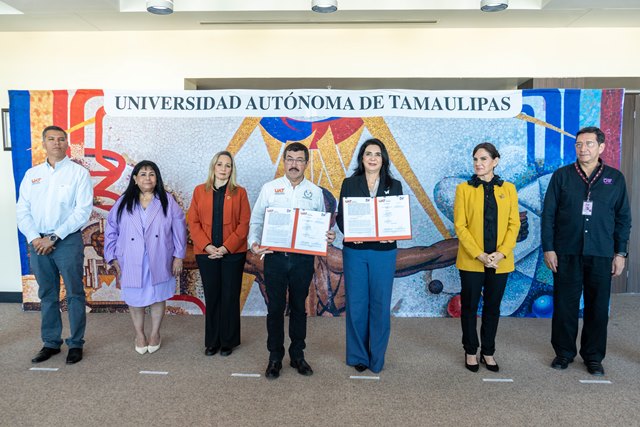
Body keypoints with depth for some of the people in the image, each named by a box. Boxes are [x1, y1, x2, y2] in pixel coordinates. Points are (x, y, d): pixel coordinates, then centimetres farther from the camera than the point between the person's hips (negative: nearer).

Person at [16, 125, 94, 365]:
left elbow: (83, 210, -10)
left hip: (68, 241, -4)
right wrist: (34, 238, -8)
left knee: (74, 294, 3)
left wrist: (54, 237, -13)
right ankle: (51, 343, 25)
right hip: (37, 242, 4)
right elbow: (22, 210, 8)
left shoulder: (78, 173, -2)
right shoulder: (32, 174, 11)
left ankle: (76, 344, 15)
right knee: (47, 295, 13)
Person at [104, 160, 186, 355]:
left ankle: (155, 333, 29)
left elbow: (179, 229, -1)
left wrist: (178, 256, -4)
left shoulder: (167, 201, 0)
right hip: (132, 262, 1)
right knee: (135, 298, 9)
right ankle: (139, 334, 30)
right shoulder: (123, 202, 3)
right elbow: (111, 231, 5)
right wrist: (113, 258, 2)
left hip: (159, 262, -1)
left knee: (158, 297, 10)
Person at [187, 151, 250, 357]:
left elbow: (244, 224, -3)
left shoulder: (239, 192, 2)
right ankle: (212, 342, 22)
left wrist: (226, 247, -13)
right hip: (206, 253, 1)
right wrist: (207, 246, -11)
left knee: (230, 297, 5)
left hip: (233, 253, -1)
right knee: (211, 297, 9)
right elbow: (193, 222, 2)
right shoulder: (200, 191, 7)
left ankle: (228, 341, 19)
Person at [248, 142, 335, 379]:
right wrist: (254, 242, -14)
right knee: (275, 308, 6)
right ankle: (275, 357, 22)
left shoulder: (315, 192, 6)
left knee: (298, 308, 13)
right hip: (275, 257, -1)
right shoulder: (269, 188, 3)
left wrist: (329, 236, -13)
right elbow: (256, 220, 3)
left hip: (303, 259, 1)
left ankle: (297, 355, 28)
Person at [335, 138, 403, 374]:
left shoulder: (394, 185, 8)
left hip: (384, 252, 1)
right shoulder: (349, 184, 5)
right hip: (354, 251, 0)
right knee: (356, 303, 5)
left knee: (381, 304, 5)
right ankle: (358, 355, 21)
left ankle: (377, 358, 20)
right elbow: (340, 216, 2)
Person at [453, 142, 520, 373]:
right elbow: (460, 226, -6)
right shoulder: (464, 189, -1)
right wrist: (479, 255, -15)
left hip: (500, 262, 2)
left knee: (493, 307, 12)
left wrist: (501, 253, -12)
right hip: (471, 261, -2)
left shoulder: (508, 189, 5)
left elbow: (514, 224, 1)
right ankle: (470, 352, 24)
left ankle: (488, 352, 27)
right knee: (469, 307, 8)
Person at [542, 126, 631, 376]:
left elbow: (623, 218, 8)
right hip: (567, 253, -1)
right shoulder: (562, 176, 2)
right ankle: (564, 352, 21)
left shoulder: (615, 178, 6)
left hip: (601, 255, 1)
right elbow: (548, 214, 1)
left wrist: (620, 253, 4)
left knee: (598, 307, 9)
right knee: (564, 305, 6)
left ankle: (593, 356, 24)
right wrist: (548, 248, -4)